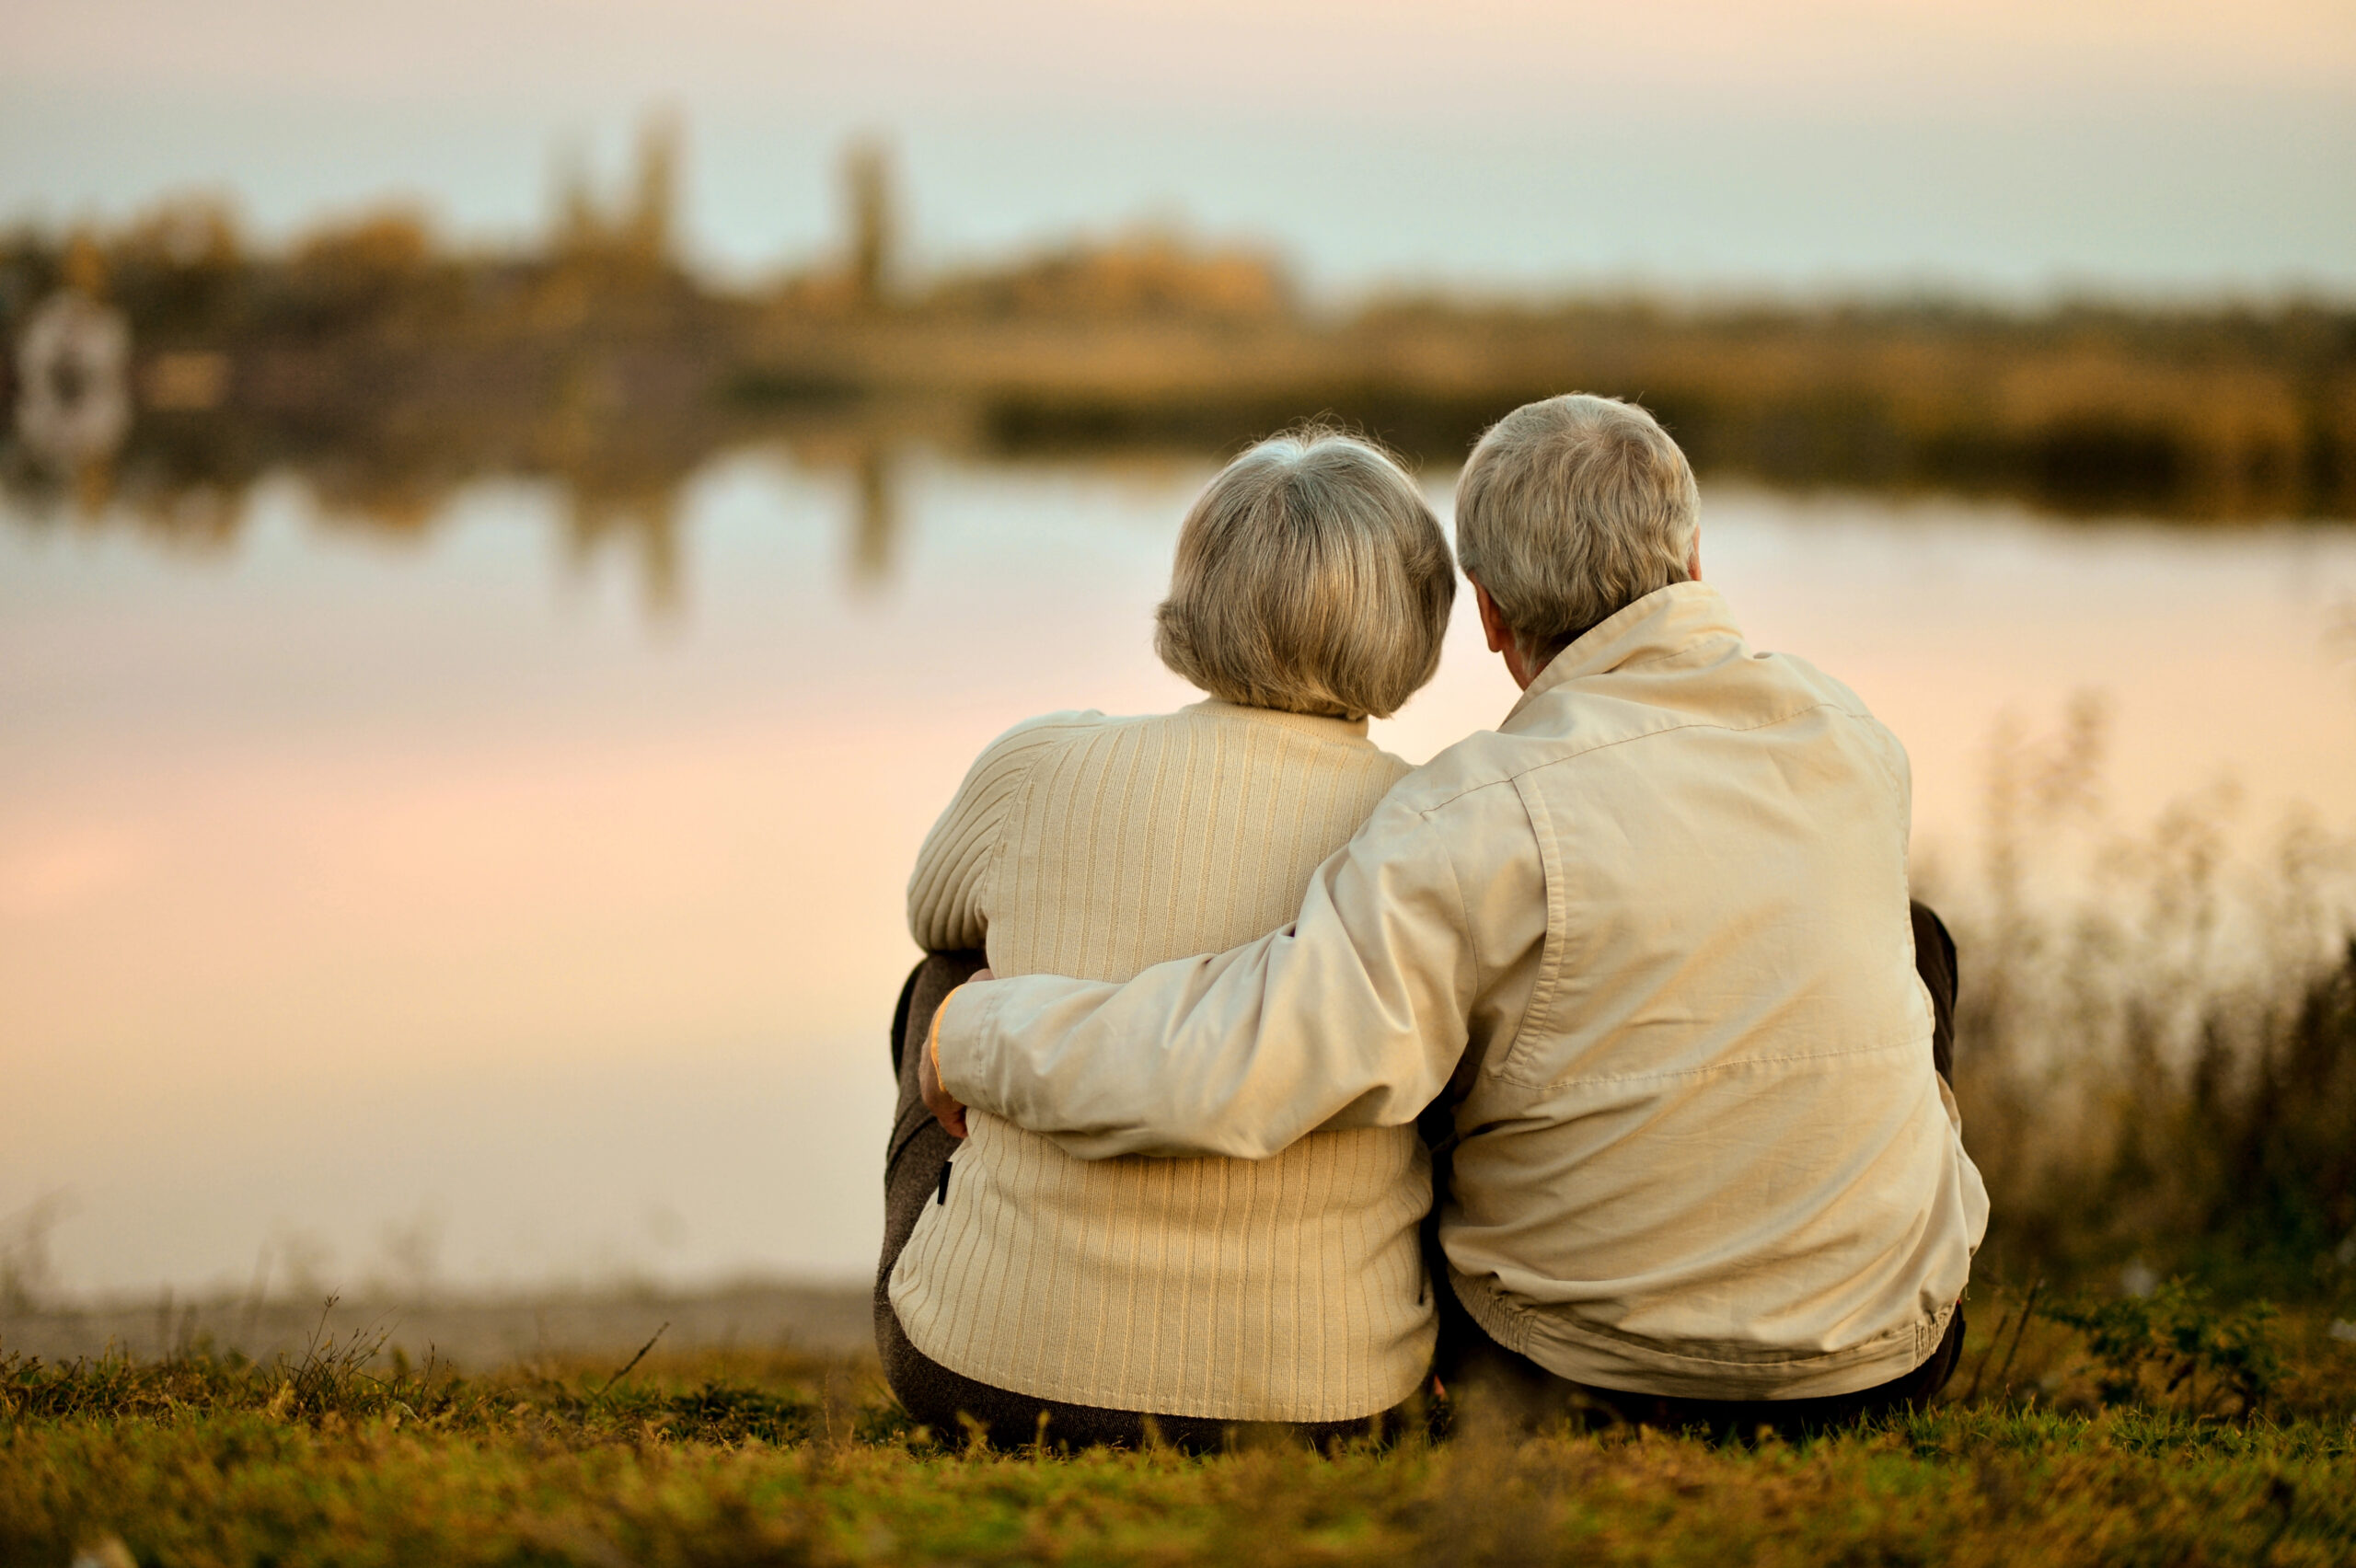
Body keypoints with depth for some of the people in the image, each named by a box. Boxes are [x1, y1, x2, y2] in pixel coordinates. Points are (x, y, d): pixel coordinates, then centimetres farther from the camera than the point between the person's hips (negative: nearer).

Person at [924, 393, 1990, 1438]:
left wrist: (971, 1034, -14)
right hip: (1891, 1351, 3)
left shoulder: (1490, 820, -24)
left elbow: (1218, 1077, -33)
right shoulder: (1852, 740, -6)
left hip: (1583, 1378, -3)